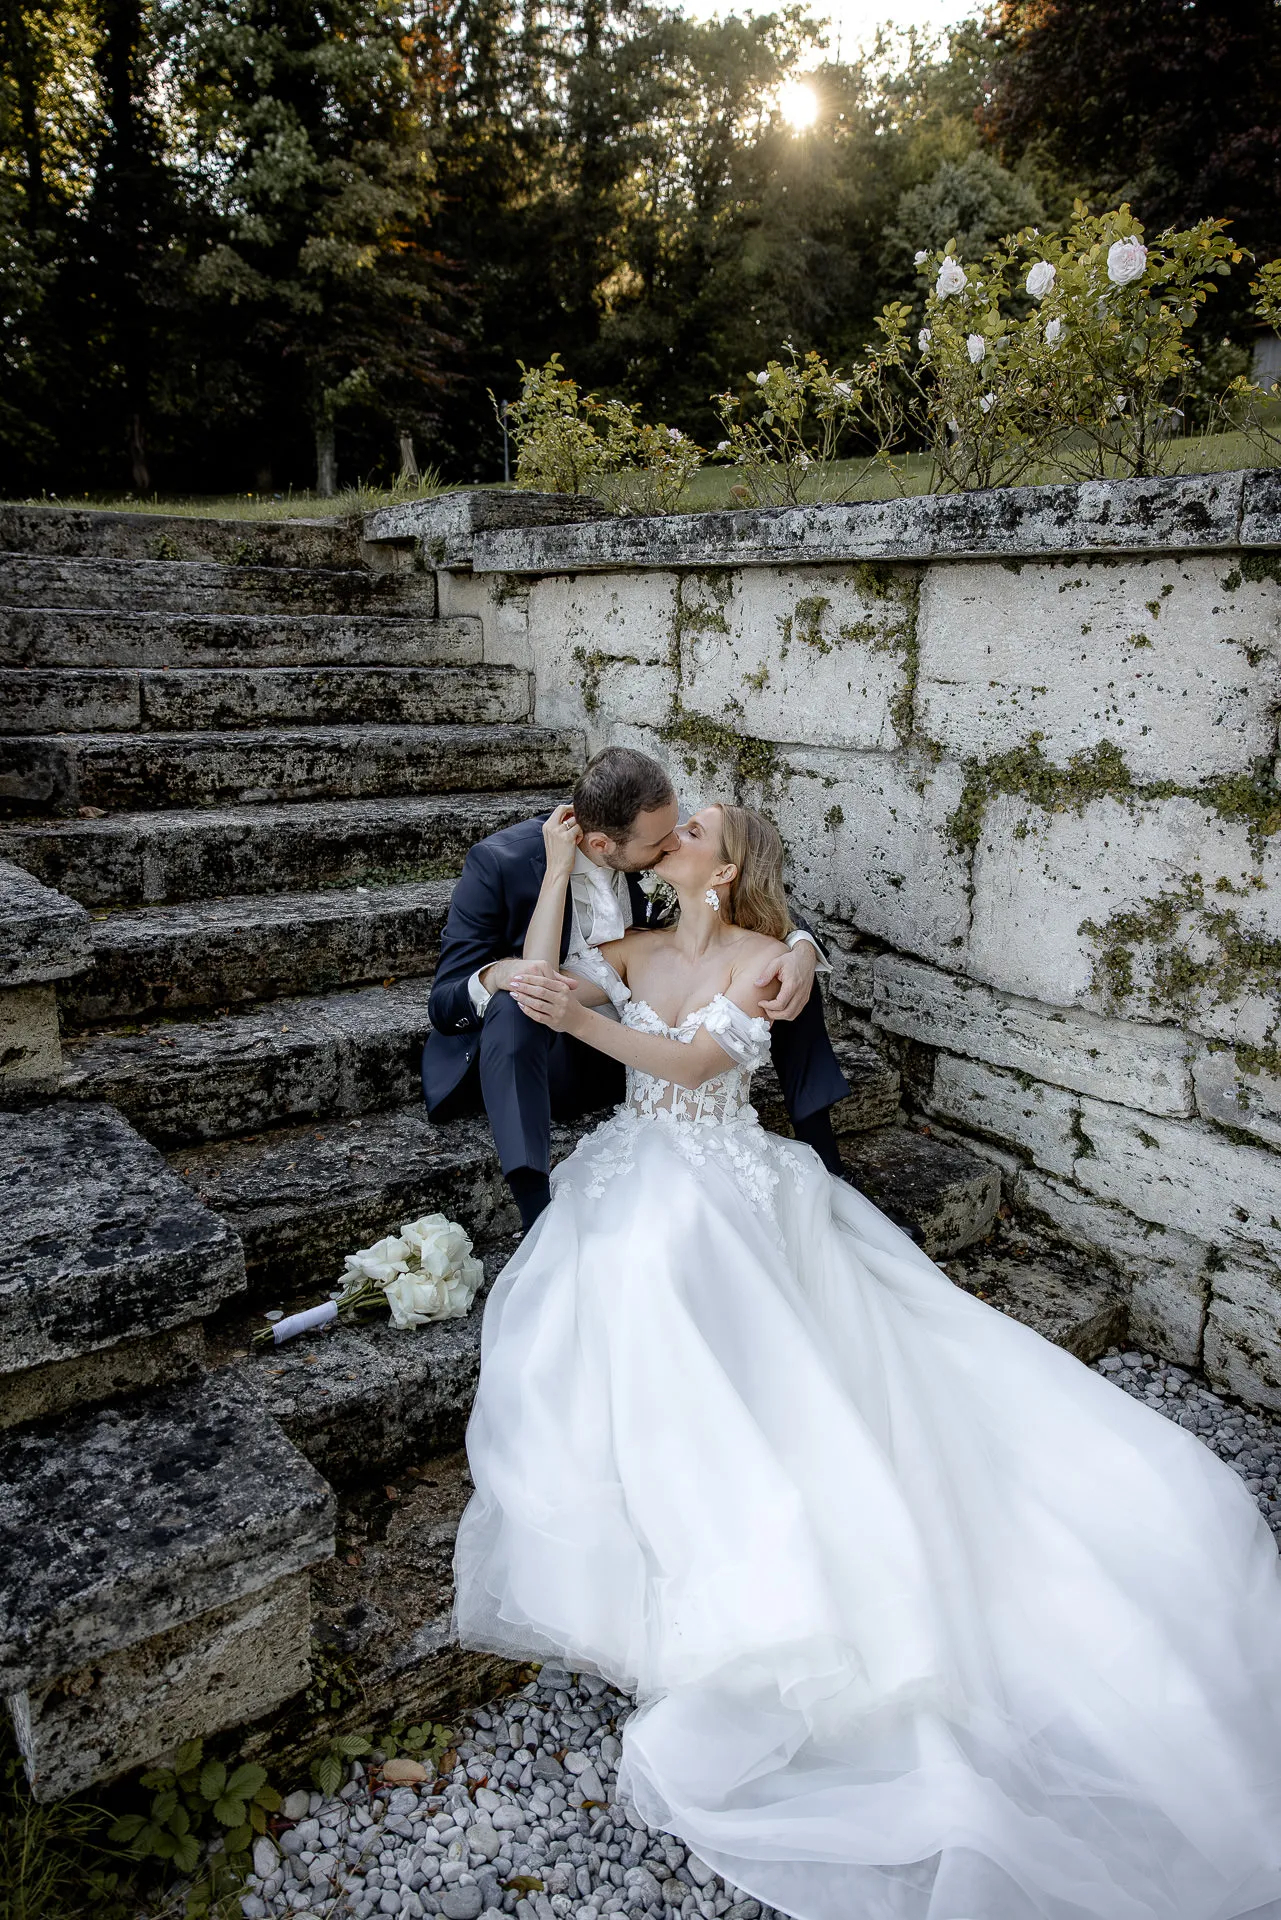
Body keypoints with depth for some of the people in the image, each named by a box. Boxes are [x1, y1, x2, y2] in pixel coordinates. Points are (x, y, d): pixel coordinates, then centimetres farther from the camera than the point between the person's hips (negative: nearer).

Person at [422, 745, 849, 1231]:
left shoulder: (661, 853, -11)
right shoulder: (499, 865, -22)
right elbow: (445, 1005, -19)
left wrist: (801, 948, -26)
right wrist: (496, 975, -43)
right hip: (548, 1061, -4)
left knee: (789, 970, -8)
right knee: (513, 1007, -39)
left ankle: (824, 1168, -2)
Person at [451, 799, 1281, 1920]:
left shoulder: (762, 956, 0)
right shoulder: (634, 952, 14)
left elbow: (693, 1061, -14)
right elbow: (540, 988, -3)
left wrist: (583, 1018, -24)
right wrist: (559, 865, 1)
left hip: (733, 1185, -4)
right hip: (635, 1179, 4)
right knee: (631, 1295, -22)